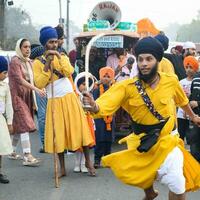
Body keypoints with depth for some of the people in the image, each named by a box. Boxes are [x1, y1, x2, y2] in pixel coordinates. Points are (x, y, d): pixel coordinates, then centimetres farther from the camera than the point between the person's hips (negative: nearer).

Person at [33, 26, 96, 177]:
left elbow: (70, 72, -13)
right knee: (58, 133, 3)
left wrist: (59, 57, -20)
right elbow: (39, 84, -11)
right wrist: (47, 65, -17)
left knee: (79, 128, -1)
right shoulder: (38, 62, 0)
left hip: (70, 98, 1)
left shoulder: (62, 57, 5)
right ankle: (62, 168, 11)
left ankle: (88, 161, 9)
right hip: (54, 102, -1)